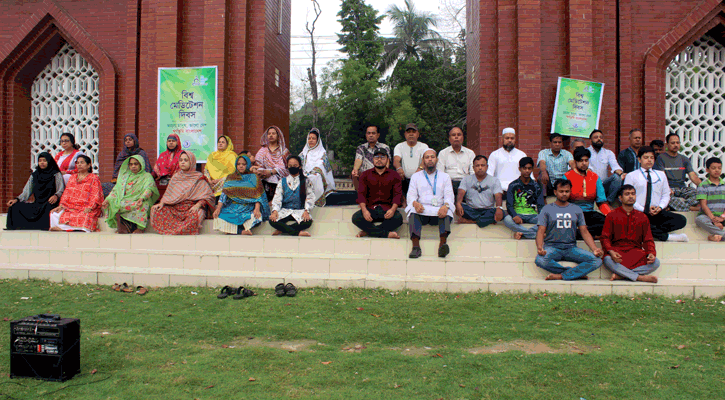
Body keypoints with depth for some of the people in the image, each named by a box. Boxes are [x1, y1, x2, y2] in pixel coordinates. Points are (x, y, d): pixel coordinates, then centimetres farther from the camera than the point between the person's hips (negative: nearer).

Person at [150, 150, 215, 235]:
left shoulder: (198, 177, 5)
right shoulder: (176, 177, 18)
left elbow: (207, 196, -2)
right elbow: (168, 193, 18)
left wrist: (198, 205, -19)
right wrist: (161, 203, -2)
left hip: (191, 207, -4)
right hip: (175, 207, 5)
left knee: (194, 215, -39)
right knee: (156, 210, -19)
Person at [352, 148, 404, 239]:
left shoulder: (394, 175, 10)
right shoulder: (365, 175, 13)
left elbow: (398, 194, 0)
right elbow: (361, 193, 2)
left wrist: (393, 209, -21)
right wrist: (364, 210, -18)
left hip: (387, 209, -1)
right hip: (370, 208, 1)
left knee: (398, 218, -33)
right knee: (355, 218, -29)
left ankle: (368, 231, -25)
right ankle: (387, 234, -29)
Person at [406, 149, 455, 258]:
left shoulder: (445, 176, 23)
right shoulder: (416, 176, 22)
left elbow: (449, 196, 9)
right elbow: (411, 195, 9)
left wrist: (446, 206, -16)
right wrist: (415, 203, -17)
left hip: (438, 210, 0)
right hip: (421, 209, 0)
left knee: (447, 212, -34)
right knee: (413, 211, -34)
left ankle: (443, 243, -50)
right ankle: (416, 246, -45)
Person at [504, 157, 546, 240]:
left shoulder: (536, 186, 12)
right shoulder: (513, 185, 7)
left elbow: (541, 205, 7)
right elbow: (509, 205, -1)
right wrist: (514, 216, -23)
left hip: (532, 215, 2)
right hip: (518, 215, -1)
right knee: (507, 219, -36)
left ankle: (522, 233, -30)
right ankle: (537, 233, -33)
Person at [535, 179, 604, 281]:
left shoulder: (577, 210, 15)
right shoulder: (547, 209, 8)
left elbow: (584, 232, 10)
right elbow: (541, 231, 0)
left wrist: (595, 249, -8)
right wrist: (539, 247, -22)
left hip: (571, 248, 3)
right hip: (552, 247, -2)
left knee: (596, 261, -23)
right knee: (540, 260, -37)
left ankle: (560, 276, -24)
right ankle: (577, 273, -20)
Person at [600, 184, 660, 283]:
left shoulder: (642, 217, 16)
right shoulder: (612, 215, 8)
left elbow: (648, 240, 13)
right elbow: (605, 237, 1)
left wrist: (651, 253, -10)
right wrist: (610, 251, -21)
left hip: (636, 252, 3)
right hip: (617, 251, -3)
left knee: (655, 262, -26)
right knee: (608, 260, -38)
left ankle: (620, 275, -27)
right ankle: (640, 277, -27)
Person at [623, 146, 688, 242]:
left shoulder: (661, 175, 21)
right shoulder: (631, 176, 7)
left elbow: (666, 195, 17)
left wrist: (660, 207, -5)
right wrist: (644, 210, -13)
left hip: (657, 212, 4)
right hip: (638, 212, -4)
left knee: (681, 220, -21)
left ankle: (651, 231, -25)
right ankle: (665, 236, -24)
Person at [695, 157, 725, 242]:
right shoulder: (703, 185, 5)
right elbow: (703, 205, -5)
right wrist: (713, 219, -19)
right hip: (708, 215, -3)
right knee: (699, 219, -38)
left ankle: (718, 236, -35)